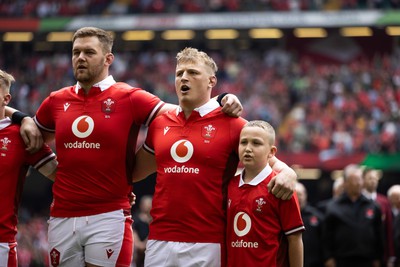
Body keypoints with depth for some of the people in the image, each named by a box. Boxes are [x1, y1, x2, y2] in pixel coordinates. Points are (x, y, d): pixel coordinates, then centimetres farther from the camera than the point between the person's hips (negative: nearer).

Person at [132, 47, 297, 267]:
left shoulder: (232, 124, -1)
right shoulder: (160, 124, 13)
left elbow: (268, 160, 1)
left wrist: (286, 172, -18)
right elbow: (135, 172, 24)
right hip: (160, 241, 4)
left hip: (207, 245, -4)